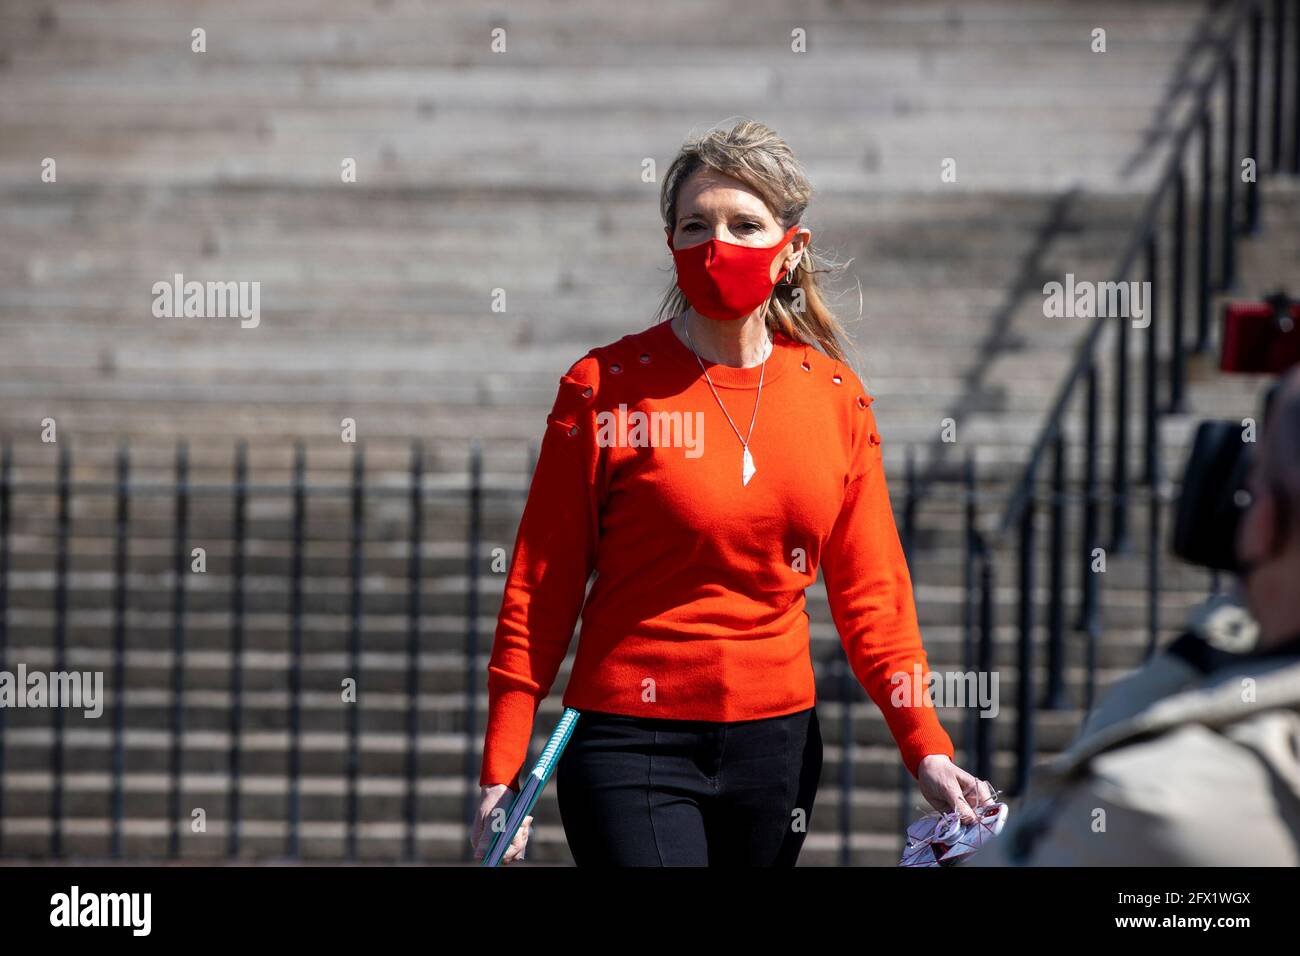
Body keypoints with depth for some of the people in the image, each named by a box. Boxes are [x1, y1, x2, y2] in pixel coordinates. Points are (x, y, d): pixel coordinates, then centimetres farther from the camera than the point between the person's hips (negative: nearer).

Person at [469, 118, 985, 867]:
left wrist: (926, 749, -4)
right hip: (632, 744, -4)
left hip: (778, 740, 4)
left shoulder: (836, 396, 5)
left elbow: (871, 590, 8)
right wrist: (503, 770, -9)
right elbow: (541, 590, -4)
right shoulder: (606, 387, -5)